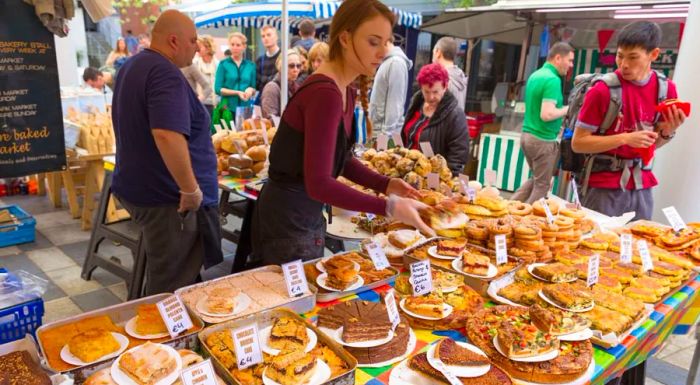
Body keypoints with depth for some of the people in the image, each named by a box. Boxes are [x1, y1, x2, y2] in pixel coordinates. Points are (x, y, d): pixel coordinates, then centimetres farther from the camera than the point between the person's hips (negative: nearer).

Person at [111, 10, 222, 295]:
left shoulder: (132, 67, 14)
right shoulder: (166, 73, -20)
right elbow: (167, 135, -35)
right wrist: (191, 189, -26)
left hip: (139, 188, 10)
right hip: (166, 198, -10)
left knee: (161, 278, 25)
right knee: (173, 290, 2)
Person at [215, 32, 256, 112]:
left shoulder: (251, 65, 9)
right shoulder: (223, 64, 2)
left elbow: (254, 90, 14)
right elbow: (218, 89, -3)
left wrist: (251, 90, -9)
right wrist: (237, 92, -14)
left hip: (246, 108, 2)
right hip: (228, 108, -2)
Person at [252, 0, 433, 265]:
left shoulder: (345, 91, 5)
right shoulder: (325, 93, -25)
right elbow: (319, 184, -29)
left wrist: (385, 185, -2)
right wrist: (389, 207, -31)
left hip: (309, 213, 9)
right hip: (287, 217, -9)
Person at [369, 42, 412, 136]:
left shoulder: (396, 62, -14)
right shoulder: (387, 61, 13)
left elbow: (394, 103, -19)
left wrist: (387, 133, -20)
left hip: (387, 131, -9)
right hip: (378, 128, 9)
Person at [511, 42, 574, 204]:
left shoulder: (534, 75, 11)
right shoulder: (553, 79, -17)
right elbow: (546, 115, -25)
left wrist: (556, 126, 16)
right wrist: (568, 109, -9)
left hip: (527, 135, 9)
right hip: (543, 140, -9)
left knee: (536, 179, 22)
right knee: (542, 185, 5)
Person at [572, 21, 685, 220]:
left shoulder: (665, 89, 2)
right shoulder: (603, 90, -13)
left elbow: (652, 143, 13)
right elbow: (578, 143, -13)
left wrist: (668, 132, -8)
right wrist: (625, 138, -20)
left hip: (641, 187, 5)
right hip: (603, 188, -5)